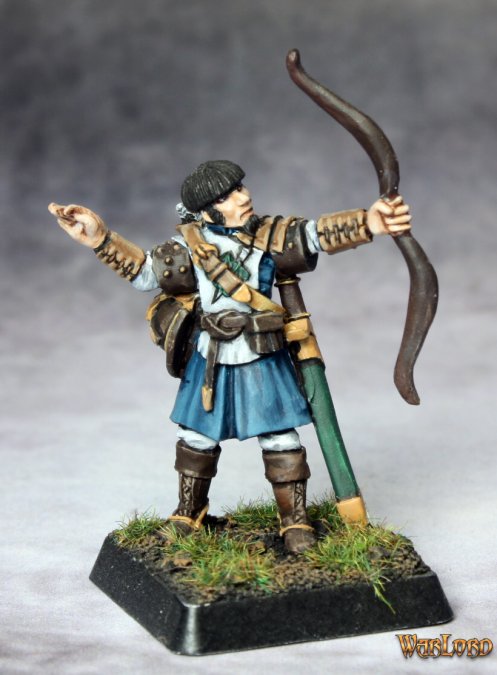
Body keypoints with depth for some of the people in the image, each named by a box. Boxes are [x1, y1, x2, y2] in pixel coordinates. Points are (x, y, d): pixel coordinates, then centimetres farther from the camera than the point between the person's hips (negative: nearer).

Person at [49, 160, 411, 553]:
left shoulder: (273, 236, -10)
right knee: (197, 438, 15)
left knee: (281, 440, 1)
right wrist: (100, 238, -16)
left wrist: (368, 223, -40)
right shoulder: (191, 246, -6)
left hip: (263, 361, -2)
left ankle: (296, 523, 18)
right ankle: (188, 515, 37)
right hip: (210, 361, 2)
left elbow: (320, 234, -22)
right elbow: (146, 271, -4)